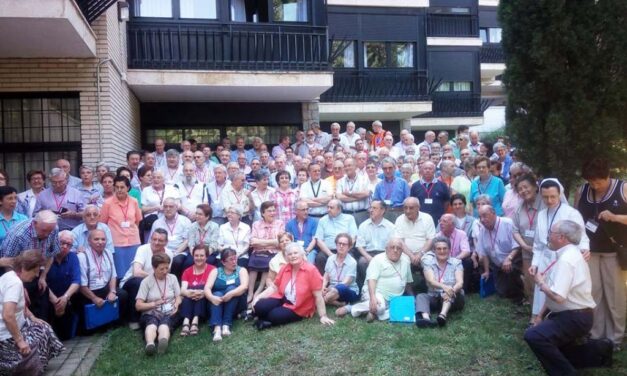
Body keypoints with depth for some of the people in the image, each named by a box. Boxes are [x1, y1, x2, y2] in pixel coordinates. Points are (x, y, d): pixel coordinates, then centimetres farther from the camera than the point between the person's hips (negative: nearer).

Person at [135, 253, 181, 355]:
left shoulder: (172, 278, 12)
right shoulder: (146, 281, 4)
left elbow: (178, 297, 11)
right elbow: (138, 306, 3)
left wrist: (176, 305, -11)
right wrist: (154, 303, -11)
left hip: (170, 313, 1)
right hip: (151, 313, -1)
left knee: (164, 324, -37)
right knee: (152, 324, -38)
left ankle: (163, 342, -70)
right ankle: (150, 344, -70)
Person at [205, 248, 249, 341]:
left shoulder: (241, 270, 5)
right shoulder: (216, 271, 8)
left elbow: (244, 286, -14)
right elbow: (207, 288, -8)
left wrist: (231, 294, -33)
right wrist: (211, 297, -31)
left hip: (236, 305, -1)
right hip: (218, 301, 1)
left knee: (231, 288, -27)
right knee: (217, 294, -29)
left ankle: (226, 325, -35)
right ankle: (217, 328, -50)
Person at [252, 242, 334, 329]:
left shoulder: (311, 270, -17)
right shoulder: (285, 268, 0)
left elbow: (318, 296, -15)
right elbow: (274, 287, 8)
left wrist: (323, 316, -13)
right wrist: (258, 297, -5)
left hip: (298, 309, -5)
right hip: (282, 299, 5)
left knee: (274, 316, -29)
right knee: (259, 307, -20)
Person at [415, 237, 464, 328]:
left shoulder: (456, 262, 0)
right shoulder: (428, 262, 0)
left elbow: (460, 282, -14)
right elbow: (431, 281, -17)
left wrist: (451, 290, -38)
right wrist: (444, 287, -40)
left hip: (453, 299, 0)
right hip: (434, 297, 1)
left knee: (449, 291, -31)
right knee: (421, 296, -28)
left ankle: (443, 315, -55)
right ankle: (425, 318, -58)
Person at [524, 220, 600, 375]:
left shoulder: (566, 259, -24)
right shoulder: (568, 254, 10)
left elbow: (558, 297, -32)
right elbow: (556, 291, 14)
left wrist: (540, 282, -13)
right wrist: (540, 315, 12)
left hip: (574, 318, -11)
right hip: (573, 315, 11)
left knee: (533, 335, -26)